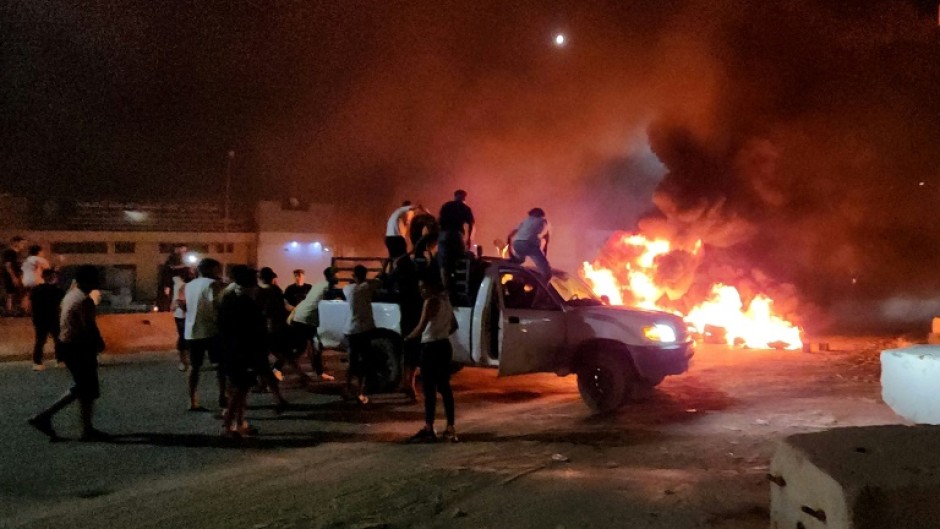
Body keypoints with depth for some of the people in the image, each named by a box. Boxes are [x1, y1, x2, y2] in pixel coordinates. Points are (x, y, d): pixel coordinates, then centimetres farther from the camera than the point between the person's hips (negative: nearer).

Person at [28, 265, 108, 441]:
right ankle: (88, 431, 9)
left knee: (80, 389, 17)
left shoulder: (70, 295, 12)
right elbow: (89, 326, -22)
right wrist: (100, 343, -6)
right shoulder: (84, 300, -19)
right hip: (79, 347, -10)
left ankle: (44, 416, 14)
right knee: (88, 391, 1)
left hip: (66, 344, 10)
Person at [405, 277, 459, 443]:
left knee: (429, 389, -5)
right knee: (444, 387, 10)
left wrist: (408, 338, -5)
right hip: (444, 346, 9)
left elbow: (421, 327, -20)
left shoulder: (431, 301, -13)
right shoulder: (445, 300, 14)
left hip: (432, 347, -9)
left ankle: (428, 430, -4)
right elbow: (454, 325, 24)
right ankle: (450, 429, 11)